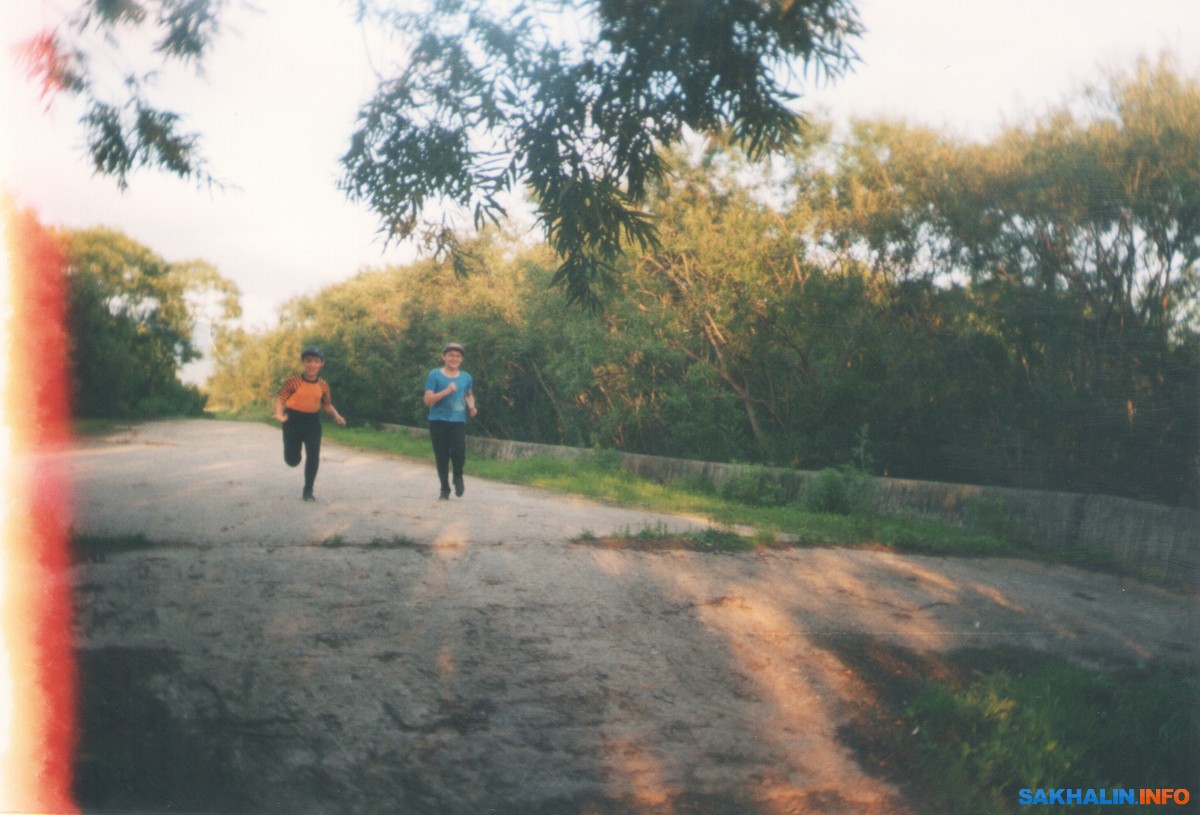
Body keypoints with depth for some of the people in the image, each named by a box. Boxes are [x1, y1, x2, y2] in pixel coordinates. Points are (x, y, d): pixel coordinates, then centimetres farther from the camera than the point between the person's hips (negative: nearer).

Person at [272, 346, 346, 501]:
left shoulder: (323, 385, -2)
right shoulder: (294, 382, -13)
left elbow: (327, 404, 11)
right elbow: (280, 399, -10)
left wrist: (336, 416, -7)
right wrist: (279, 414, -29)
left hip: (313, 421, 2)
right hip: (293, 420, -2)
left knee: (313, 456, -8)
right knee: (292, 460, 3)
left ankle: (308, 491, 5)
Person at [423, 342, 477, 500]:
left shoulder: (466, 377, 9)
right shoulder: (435, 375, -1)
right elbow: (428, 399, -7)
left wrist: (472, 407, 8)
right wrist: (446, 391, -17)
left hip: (458, 421, 1)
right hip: (438, 421, -1)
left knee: (459, 450, -19)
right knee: (441, 456, 2)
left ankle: (458, 477, 9)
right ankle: (445, 489, 17)